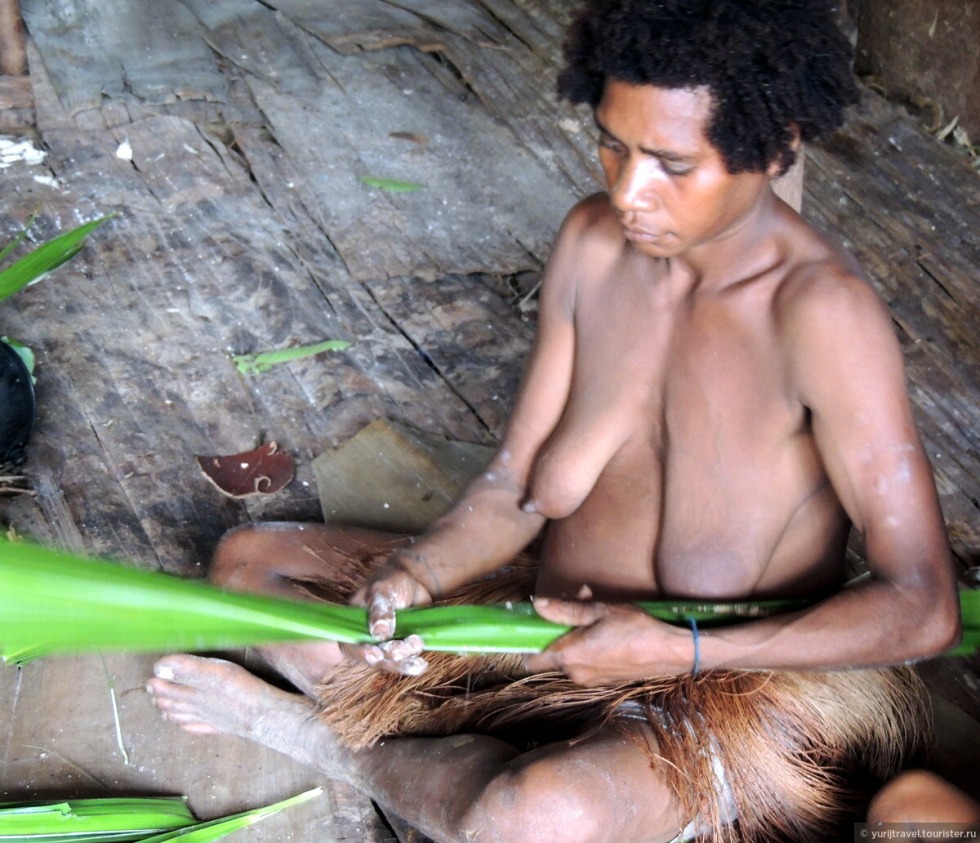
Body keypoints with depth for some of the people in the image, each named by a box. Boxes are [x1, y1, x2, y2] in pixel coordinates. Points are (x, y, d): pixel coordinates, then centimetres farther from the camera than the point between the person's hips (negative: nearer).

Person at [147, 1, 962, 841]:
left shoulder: (820, 310, -24)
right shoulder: (593, 241, -3)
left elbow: (923, 607, -23)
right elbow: (519, 489, 2)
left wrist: (675, 649, -27)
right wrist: (418, 571, -19)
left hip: (738, 687, -7)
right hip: (556, 632, 7)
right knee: (250, 560, 5)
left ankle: (316, 734, -9)